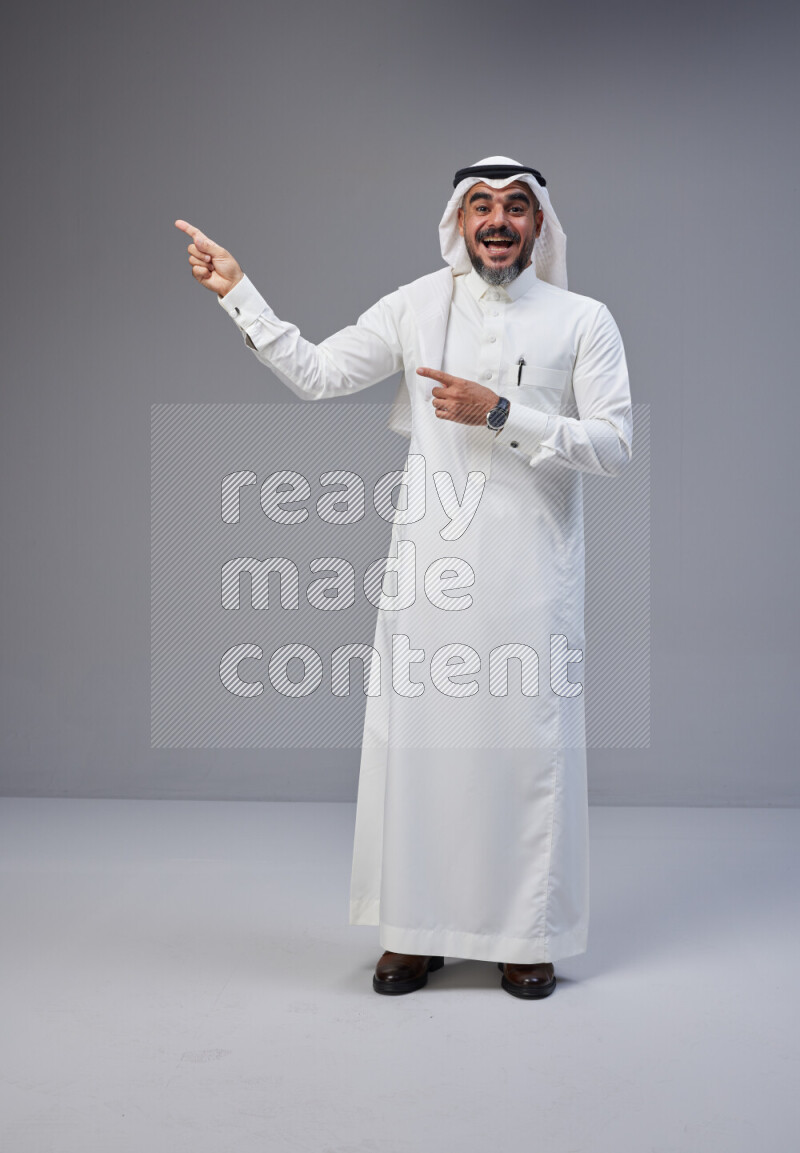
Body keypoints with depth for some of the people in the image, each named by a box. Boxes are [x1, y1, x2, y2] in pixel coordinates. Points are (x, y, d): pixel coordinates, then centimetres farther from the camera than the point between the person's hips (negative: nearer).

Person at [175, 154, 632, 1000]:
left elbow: (614, 445, -4)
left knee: (529, 743, 1)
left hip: (530, 571, -2)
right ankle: (416, 931, 17)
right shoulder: (417, 305, 8)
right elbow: (315, 374, 5)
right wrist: (237, 292, 0)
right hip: (429, 559, 2)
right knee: (415, 736, 3)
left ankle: (529, 935, 16)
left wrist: (500, 413, -14)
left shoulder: (583, 321, 2)